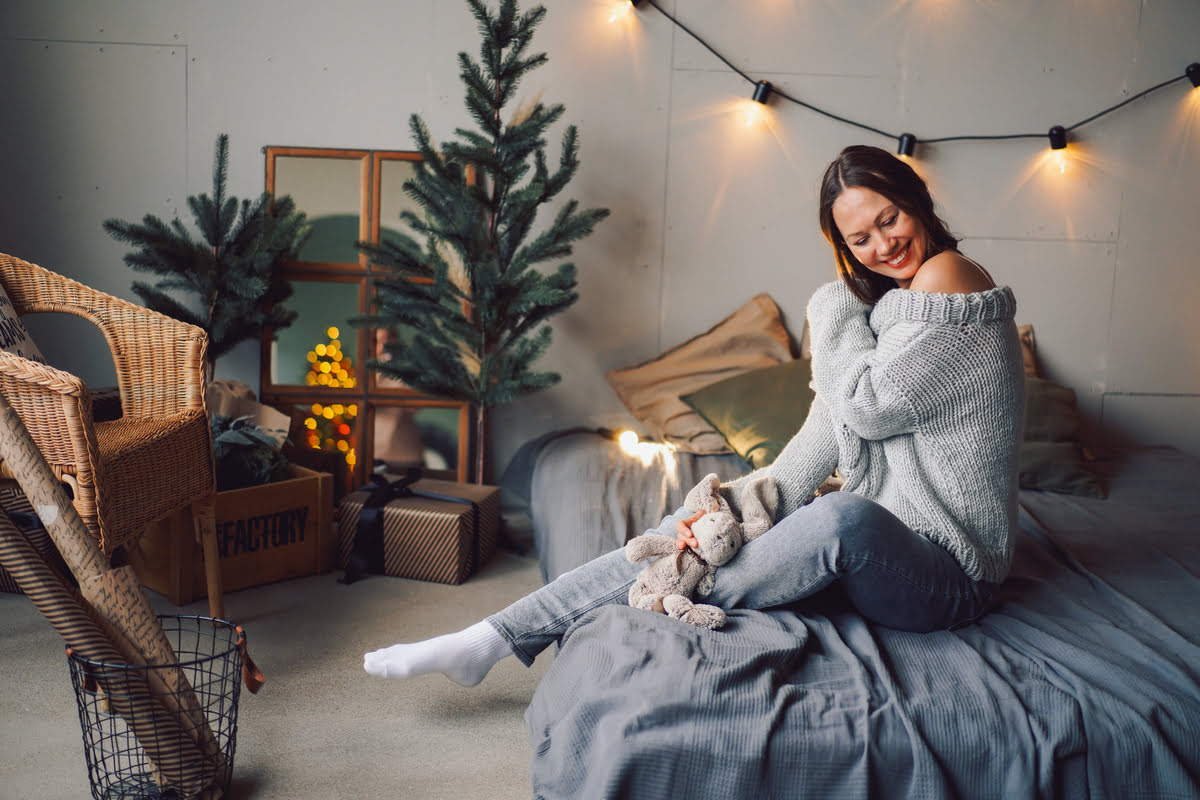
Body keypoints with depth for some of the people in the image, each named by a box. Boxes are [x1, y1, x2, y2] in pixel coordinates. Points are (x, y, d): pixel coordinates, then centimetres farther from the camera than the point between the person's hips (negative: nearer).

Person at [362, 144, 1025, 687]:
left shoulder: (949, 275, -12)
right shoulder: (870, 307, 14)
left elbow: (868, 405, -21)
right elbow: (814, 453, 6)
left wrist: (834, 307, -6)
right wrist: (728, 504, -10)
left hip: (946, 577, -8)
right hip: (876, 547, 8)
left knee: (847, 518, -39)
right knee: (692, 528, -3)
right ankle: (491, 640, -4)